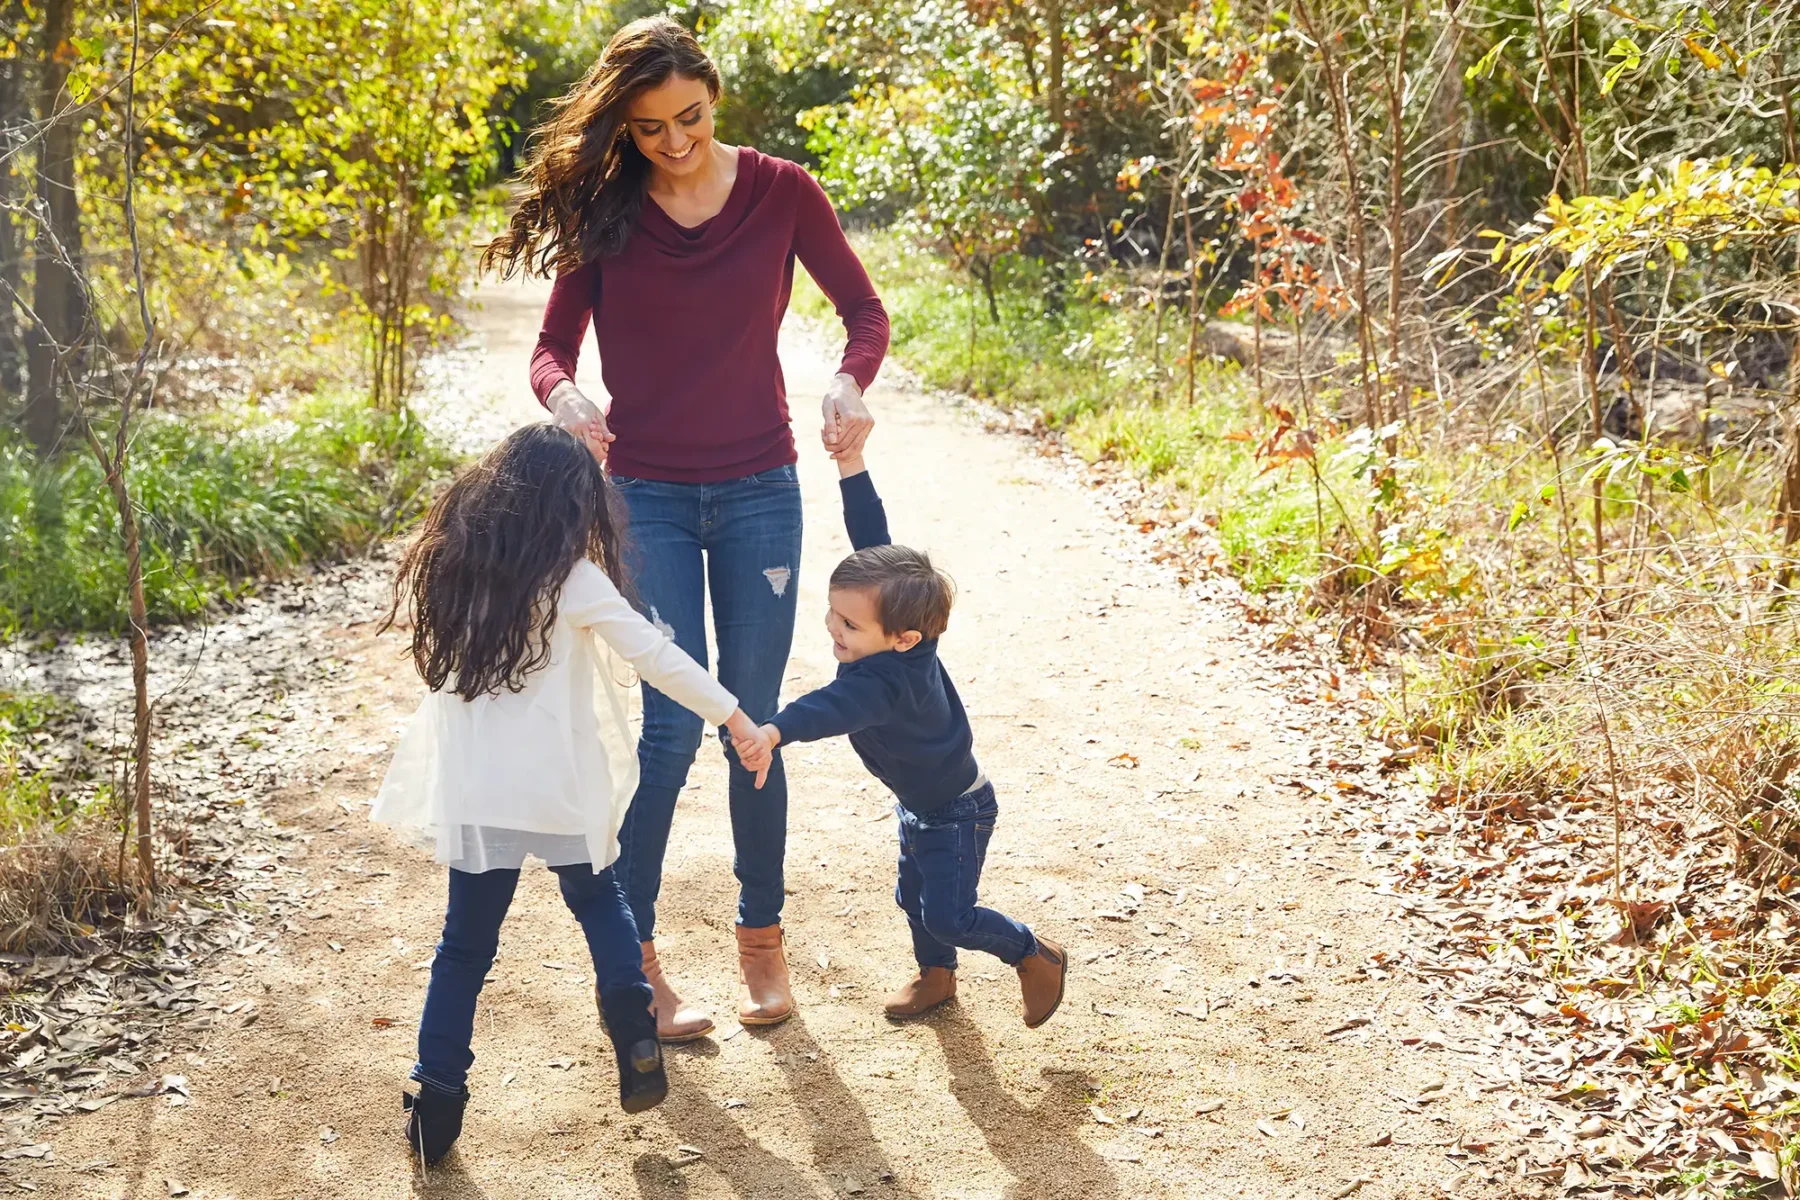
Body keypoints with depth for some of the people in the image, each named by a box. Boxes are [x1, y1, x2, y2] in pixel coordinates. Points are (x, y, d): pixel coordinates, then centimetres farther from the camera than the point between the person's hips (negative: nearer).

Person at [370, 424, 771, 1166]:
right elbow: (656, 657, -10)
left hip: (476, 793, 3)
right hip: (561, 791, -3)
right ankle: (636, 1044, 14)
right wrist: (733, 716, -4)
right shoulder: (572, 579, -9)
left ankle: (436, 1104, 11)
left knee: (465, 945, 11)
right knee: (599, 903, 22)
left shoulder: (452, 566, 4)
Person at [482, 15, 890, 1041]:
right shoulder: (603, 210, -3)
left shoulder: (781, 193, -2)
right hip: (648, 495, -1)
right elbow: (553, 347, -3)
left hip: (760, 490, 1)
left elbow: (864, 310, 3)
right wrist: (564, 394, -27)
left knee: (754, 724, 7)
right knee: (671, 730, -6)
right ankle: (635, 956, 8)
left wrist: (851, 381, -19)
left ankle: (762, 939, 22)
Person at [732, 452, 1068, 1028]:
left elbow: (834, 707, -59)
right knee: (914, 895, 20)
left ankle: (1035, 956, 17)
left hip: (957, 812, -9)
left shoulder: (889, 680, -41)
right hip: (919, 802, 9)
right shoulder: (887, 608, -18)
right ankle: (936, 975, 41)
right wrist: (850, 466, -21)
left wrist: (775, 731, -76)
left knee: (948, 915, -4)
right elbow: (872, 539, -15)